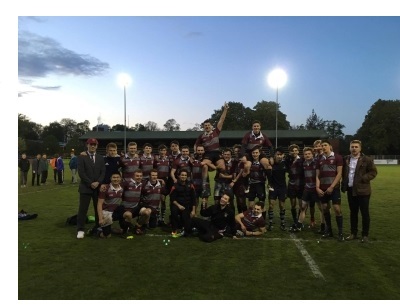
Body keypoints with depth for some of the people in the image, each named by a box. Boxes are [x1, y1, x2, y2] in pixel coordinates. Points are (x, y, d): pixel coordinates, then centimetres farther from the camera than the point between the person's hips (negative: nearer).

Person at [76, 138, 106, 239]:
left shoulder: (100, 158, 12)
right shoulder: (81, 157, 0)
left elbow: (103, 172, 5)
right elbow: (81, 172, -8)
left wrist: (98, 182, -10)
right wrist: (90, 183, -13)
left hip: (98, 187, 3)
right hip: (85, 187, -3)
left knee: (98, 208, 6)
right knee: (83, 209, -2)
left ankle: (98, 227, 16)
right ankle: (80, 230, 4)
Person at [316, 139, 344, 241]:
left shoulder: (337, 157, -2)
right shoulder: (320, 160, 12)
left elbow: (339, 174, -8)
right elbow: (317, 176, 11)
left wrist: (332, 187, -14)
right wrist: (317, 188, -2)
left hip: (334, 188, -5)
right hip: (323, 189, 5)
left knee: (337, 209, -7)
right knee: (325, 209, 8)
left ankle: (340, 233, 2)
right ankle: (328, 230, 20)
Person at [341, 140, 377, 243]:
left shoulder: (367, 160, -6)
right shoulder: (346, 160, 7)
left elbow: (373, 172, -5)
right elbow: (343, 173, 17)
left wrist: (363, 179, -16)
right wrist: (344, 185, 6)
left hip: (362, 190, -4)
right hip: (350, 190, 4)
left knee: (365, 213, 2)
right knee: (353, 212, 13)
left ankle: (365, 235, 13)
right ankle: (353, 233, 22)